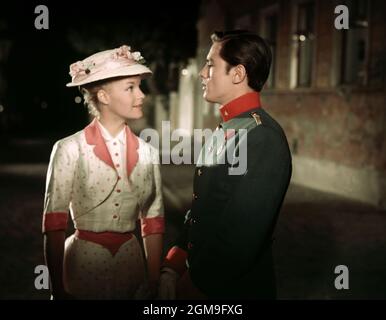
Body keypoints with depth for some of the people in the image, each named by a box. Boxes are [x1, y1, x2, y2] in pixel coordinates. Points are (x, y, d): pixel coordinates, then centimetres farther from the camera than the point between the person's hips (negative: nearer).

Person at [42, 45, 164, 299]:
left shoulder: (148, 153, 1)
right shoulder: (70, 150, -10)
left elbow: (153, 223, 4)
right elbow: (54, 225, -9)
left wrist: (154, 283, 1)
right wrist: (58, 290, -10)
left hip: (131, 262, 4)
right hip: (84, 263, -3)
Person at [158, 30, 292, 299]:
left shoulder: (264, 138, -21)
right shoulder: (224, 131, 8)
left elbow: (243, 235, -24)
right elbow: (200, 206, 9)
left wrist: (193, 286, -14)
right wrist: (173, 266, -1)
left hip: (236, 288, -7)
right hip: (198, 279, 8)